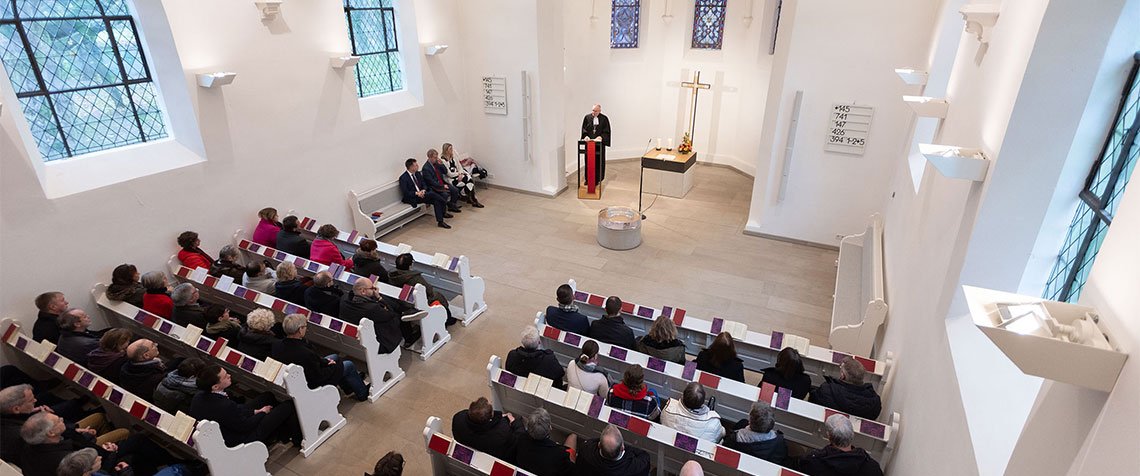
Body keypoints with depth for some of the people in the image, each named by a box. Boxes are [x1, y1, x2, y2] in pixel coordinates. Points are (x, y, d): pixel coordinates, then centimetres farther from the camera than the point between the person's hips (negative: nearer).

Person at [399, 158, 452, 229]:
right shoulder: (403, 178, -9)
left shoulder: (418, 173, 12)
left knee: (436, 200, -22)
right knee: (432, 194, -29)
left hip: (421, 193, 7)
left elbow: (424, 184, 13)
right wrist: (416, 193, -24)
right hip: (412, 198, -7)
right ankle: (443, 213, -19)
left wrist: (423, 190, -10)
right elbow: (405, 192, -13)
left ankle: (440, 222, -18)